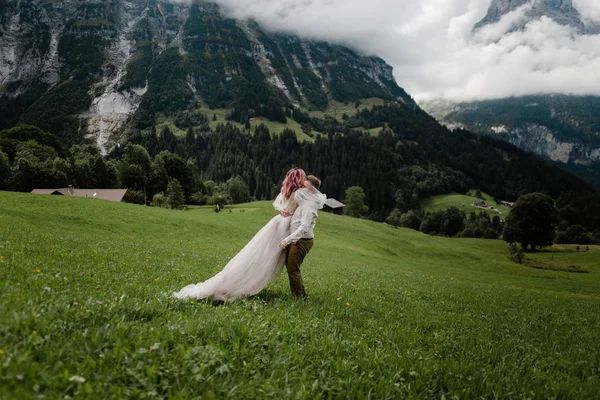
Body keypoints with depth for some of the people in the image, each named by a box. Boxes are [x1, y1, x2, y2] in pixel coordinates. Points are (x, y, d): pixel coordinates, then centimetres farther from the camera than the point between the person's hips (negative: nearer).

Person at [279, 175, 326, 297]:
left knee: (293, 269, -3)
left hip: (302, 241, -10)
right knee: (289, 264, 18)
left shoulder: (309, 205, -21)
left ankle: (299, 297, 10)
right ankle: (302, 294, 29)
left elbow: (304, 228, -27)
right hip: (297, 240, 10)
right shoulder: (304, 200, 9)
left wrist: (287, 240, -26)